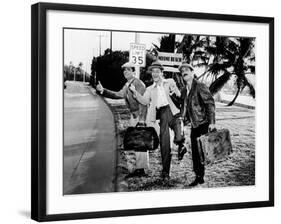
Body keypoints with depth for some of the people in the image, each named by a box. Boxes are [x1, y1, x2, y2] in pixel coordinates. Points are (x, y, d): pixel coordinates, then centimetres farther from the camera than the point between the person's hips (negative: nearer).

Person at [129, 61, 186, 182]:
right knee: (164, 144, -4)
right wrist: (135, 92, -4)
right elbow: (145, 101, 8)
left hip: (172, 110, -2)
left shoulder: (169, 82, 19)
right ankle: (165, 171, 4)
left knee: (178, 138, -24)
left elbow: (179, 96, 13)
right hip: (161, 113, 2)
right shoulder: (150, 89, 24)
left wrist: (175, 90, -8)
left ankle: (180, 145, 13)